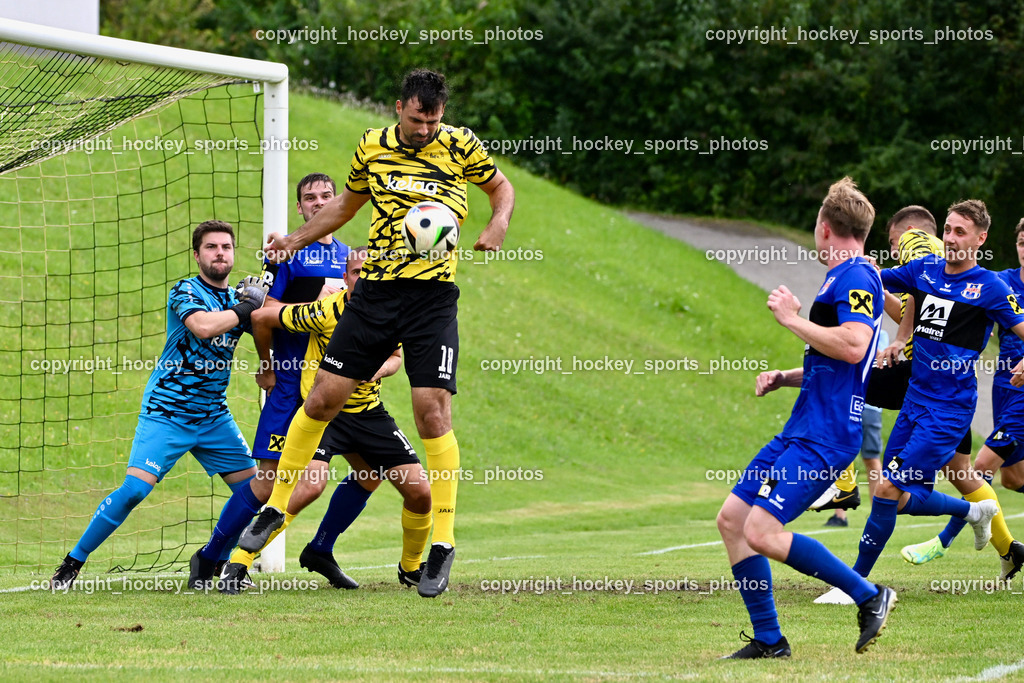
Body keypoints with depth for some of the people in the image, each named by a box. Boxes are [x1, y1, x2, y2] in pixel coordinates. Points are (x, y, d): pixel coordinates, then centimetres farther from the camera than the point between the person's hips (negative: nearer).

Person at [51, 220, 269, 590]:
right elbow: (203, 326, -27)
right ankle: (72, 563, -8)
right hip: (166, 413, -6)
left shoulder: (236, 298, 11)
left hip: (214, 416, 6)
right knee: (135, 488, -19)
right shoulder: (185, 291, -8)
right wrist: (247, 307, -16)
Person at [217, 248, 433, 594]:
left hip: (368, 412, 6)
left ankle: (411, 568, 28)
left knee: (420, 491, 1)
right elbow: (261, 317, -13)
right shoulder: (326, 311, -22)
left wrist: (378, 370, -10)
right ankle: (239, 564, -20)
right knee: (311, 484, -29)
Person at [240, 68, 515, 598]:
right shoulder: (373, 146, 6)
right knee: (322, 398, 1)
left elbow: (500, 186, 14)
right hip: (375, 291, 3)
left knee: (432, 412, -12)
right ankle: (276, 507, 18)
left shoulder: (460, 146, -2)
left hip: (433, 296, -3)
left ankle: (443, 544, -3)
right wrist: (296, 239, 17)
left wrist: (498, 225, -6)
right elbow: (347, 203, 23)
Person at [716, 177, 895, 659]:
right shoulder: (843, 279, 21)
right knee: (732, 520, 8)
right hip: (801, 432, 11)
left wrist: (792, 319, -18)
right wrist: (785, 378, 17)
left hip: (825, 438, -11)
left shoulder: (856, 277, -12)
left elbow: (853, 347, -28)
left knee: (762, 532, -19)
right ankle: (768, 640, 11)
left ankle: (870, 597, -9)